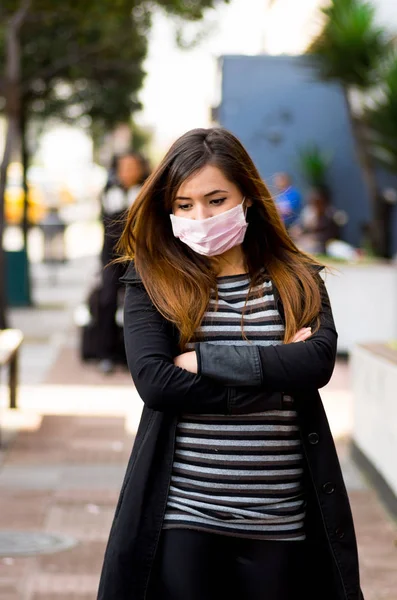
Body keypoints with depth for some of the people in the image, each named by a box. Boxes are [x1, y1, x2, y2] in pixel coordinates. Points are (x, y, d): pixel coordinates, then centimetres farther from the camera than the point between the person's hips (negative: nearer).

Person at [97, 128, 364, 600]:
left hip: (281, 520, 1)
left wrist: (203, 360, -14)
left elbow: (319, 361, -11)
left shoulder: (299, 280, 6)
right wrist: (274, 382, -13)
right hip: (182, 512, -1)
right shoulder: (152, 282, 1)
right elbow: (153, 380, -13)